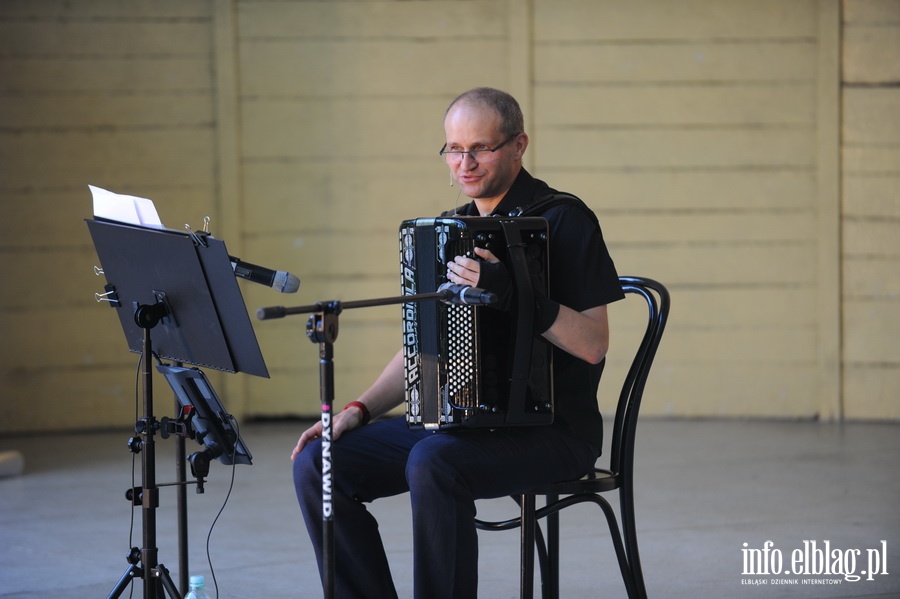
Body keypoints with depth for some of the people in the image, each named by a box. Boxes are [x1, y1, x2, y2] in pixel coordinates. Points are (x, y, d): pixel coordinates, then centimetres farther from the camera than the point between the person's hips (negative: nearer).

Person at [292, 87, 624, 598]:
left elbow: (593, 344, -16)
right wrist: (359, 410, 4)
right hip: (458, 421, 7)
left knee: (431, 464, -35)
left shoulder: (561, 219, -7)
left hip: (551, 428, -7)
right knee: (318, 463, -9)